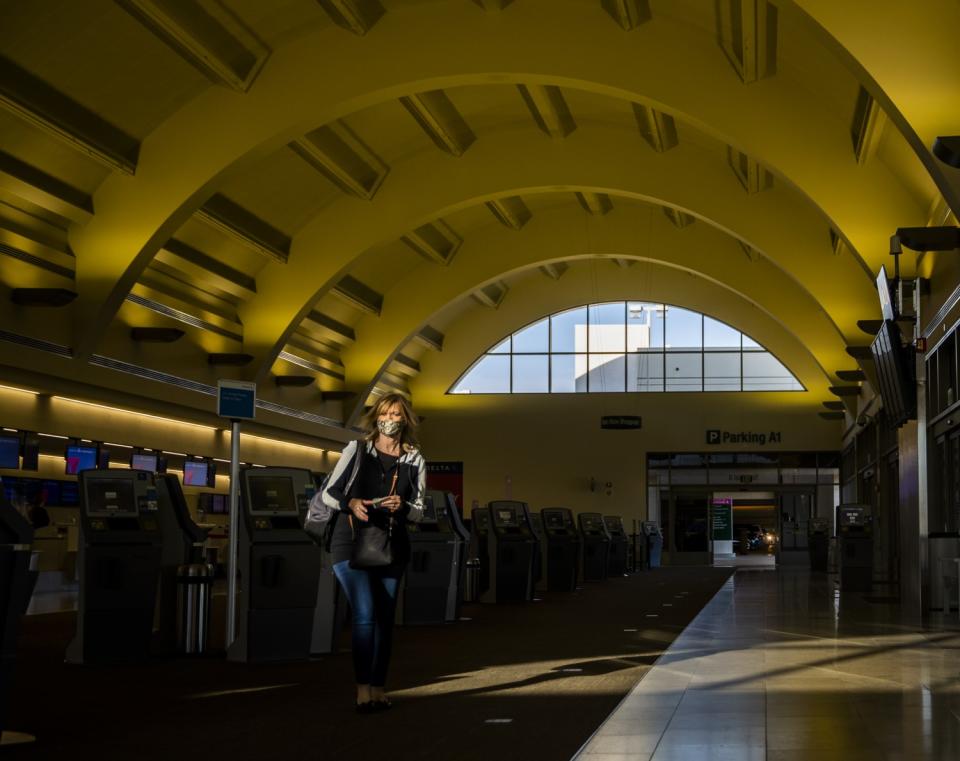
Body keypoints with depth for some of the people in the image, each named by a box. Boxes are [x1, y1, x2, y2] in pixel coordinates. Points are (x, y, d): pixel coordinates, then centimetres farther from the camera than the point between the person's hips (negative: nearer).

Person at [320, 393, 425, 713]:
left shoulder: (414, 461, 7)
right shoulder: (356, 450, 2)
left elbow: (419, 513, 7)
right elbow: (329, 493, 2)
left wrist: (402, 507, -16)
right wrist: (350, 503, -19)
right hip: (351, 542, -3)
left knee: (385, 618, 7)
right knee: (365, 615, -15)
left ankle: (378, 687, 16)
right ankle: (363, 688, -13)